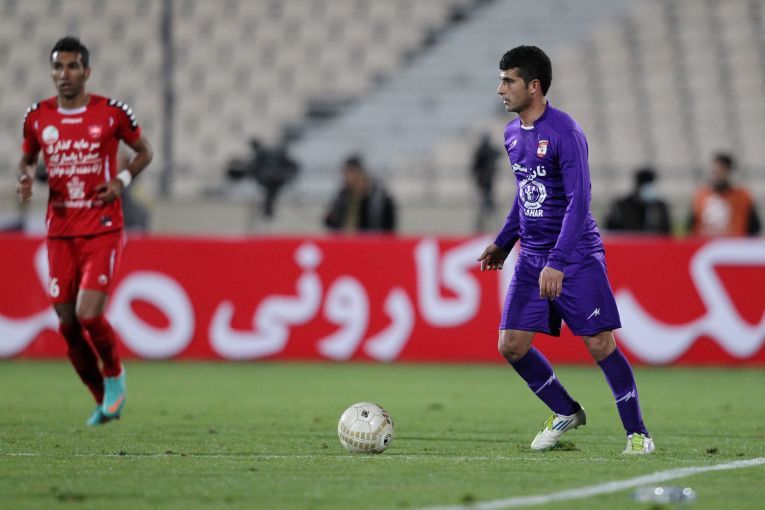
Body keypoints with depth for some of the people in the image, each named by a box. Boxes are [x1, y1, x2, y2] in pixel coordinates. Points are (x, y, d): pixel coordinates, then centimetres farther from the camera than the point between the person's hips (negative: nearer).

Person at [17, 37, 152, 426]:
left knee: (88, 315, -17)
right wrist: (25, 178, -4)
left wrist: (122, 180, -9)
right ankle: (104, 401, 22)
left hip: (102, 230, -4)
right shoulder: (37, 117, 3)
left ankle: (114, 374, 13)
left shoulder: (112, 113, -5)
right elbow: (27, 158, 19)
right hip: (60, 232, 4)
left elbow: (143, 152, 9)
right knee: (67, 324, 3)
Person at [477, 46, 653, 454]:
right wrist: (504, 242, 22)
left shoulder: (565, 133, -17)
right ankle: (566, 413, 21)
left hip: (576, 258, -7)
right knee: (511, 346, 1)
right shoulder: (512, 134, 8)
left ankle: (637, 433, 4)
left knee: (600, 344, -8)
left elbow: (579, 201, -22)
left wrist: (557, 264, -28)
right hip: (532, 258, 7)